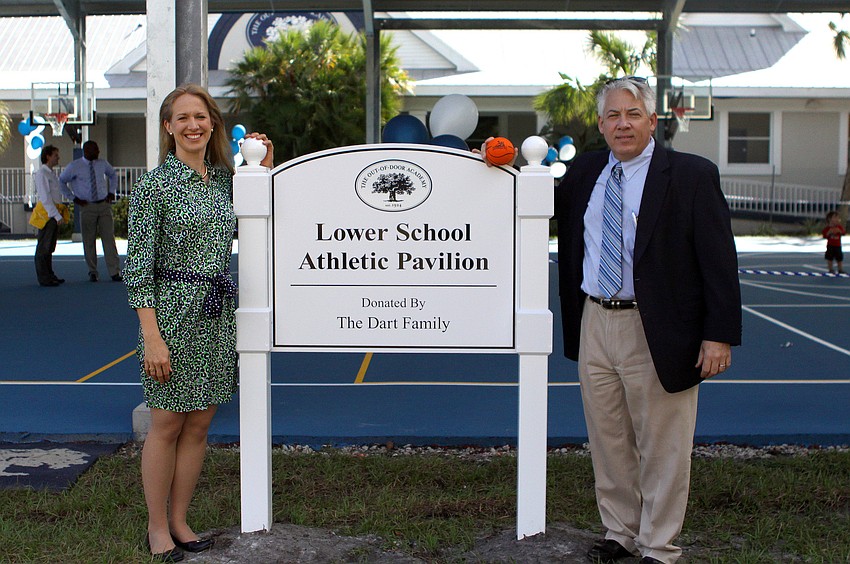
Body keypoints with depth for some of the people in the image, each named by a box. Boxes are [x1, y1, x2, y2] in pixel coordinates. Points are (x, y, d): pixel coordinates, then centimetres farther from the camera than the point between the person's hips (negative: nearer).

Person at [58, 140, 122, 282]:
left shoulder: (102, 164, 7)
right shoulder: (74, 166, -2)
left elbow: (113, 175, 26)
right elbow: (61, 181, 9)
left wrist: (111, 192, 14)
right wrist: (73, 198, 2)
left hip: (104, 205, 2)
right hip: (87, 207, -2)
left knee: (109, 238, -4)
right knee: (89, 240, 3)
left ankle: (115, 272, -5)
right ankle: (92, 272, 14)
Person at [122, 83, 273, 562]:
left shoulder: (225, 179, 9)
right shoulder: (155, 185, -7)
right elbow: (138, 267, -9)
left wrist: (264, 169, 10)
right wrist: (152, 337, -15)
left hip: (219, 315, 5)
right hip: (173, 311, -5)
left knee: (199, 424, 10)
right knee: (167, 424, 3)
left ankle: (180, 521, 23)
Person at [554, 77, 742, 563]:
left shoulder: (692, 175, -7)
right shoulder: (584, 172, 8)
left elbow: (719, 261, -9)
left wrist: (719, 336, -15)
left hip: (656, 332, -5)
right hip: (595, 326, 5)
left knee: (661, 447, 6)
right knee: (608, 441, 16)